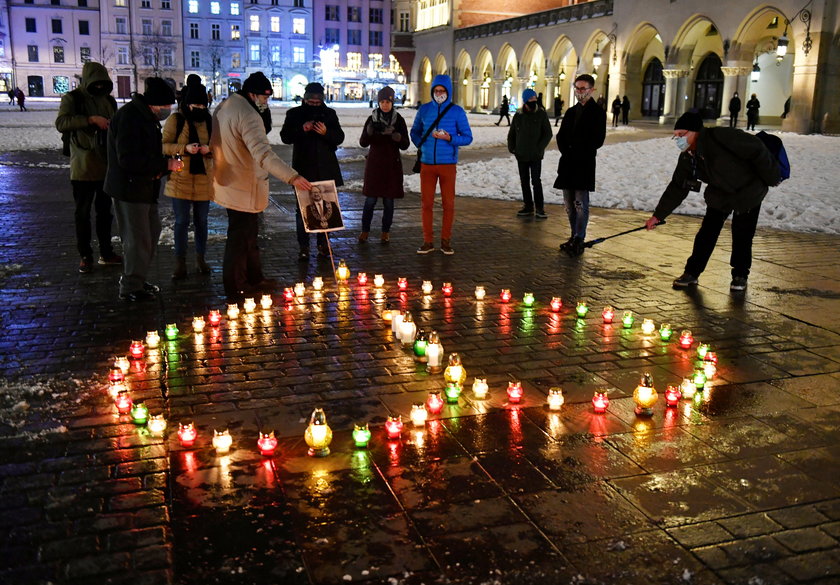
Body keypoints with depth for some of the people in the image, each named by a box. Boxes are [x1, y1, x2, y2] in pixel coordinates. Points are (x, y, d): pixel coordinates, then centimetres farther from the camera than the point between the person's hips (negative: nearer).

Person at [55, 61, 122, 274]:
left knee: (105, 211, 13)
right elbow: (61, 123, -20)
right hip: (83, 167, -5)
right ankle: (85, 256, 11)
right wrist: (91, 119, -28)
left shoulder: (108, 100, 11)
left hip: (107, 166, 5)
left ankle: (106, 252, 24)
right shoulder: (72, 98, -5)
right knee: (82, 213, 3)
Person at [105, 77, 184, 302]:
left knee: (152, 231, 18)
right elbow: (128, 159, -27)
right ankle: (130, 288, 11)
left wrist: (166, 164, 4)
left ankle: (135, 279, 32)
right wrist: (165, 164, -23)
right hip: (129, 188, -10)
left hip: (144, 187, 10)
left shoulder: (145, 116, 13)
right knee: (137, 239, -3)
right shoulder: (129, 117, -21)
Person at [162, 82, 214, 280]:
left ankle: (200, 258, 24)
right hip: (180, 178, -3)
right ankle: (180, 262, 10)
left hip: (203, 178, 3)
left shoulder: (208, 120, 5)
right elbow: (164, 145, -5)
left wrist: (209, 149, -12)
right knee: (181, 221, 2)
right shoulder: (175, 120, -3)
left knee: (201, 220, 11)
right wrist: (185, 148, -22)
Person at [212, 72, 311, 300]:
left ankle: (254, 279, 34)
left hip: (230, 184, 10)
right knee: (240, 238, 0)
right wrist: (292, 177, -43)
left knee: (248, 235, 21)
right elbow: (263, 154, -36)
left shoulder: (223, 108, 10)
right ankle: (235, 290, 10)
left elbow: (215, 145, 21)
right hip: (244, 189, -10)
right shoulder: (247, 115, -23)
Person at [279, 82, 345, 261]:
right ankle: (303, 247, 6)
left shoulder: (329, 114, 7)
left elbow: (340, 137, 5)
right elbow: (285, 137, -3)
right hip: (303, 169, -2)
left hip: (325, 169, 2)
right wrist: (302, 129, -19)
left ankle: (323, 243, 20)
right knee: (302, 209, 0)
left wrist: (326, 132, -15)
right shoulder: (294, 114, 3)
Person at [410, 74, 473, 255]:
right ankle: (428, 241, 13)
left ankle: (446, 240, 13)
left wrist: (450, 138, -16)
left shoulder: (457, 111, 0)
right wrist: (420, 145, 2)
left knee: (448, 203, 2)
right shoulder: (424, 110, 7)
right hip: (427, 163, 2)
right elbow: (415, 131, 20)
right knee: (426, 202, 4)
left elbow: (467, 137, 0)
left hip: (447, 164, -2)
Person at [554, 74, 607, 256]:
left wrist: (576, 152, -9)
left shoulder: (597, 112, -2)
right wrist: (566, 151, -4)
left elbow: (598, 140, -8)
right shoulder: (571, 112, 18)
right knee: (569, 204, 8)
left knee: (581, 204, -9)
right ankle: (574, 237, 17)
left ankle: (579, 241, -8)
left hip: (585, 164, -6)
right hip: (567, 163, 7)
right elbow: (561, 136, 14)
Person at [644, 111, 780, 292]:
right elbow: (677, 188, -1)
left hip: (748, 192, -5)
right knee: (707, 233, 0)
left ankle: (740, 275, 17)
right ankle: (691, 273, 8)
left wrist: (771, 177, -17)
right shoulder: (686, 159, -7)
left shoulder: (720, 137, -30)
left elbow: (756, 150, -25)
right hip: (719, 195, 6)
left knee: (742, 236, -1)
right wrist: (658, 215, -4)